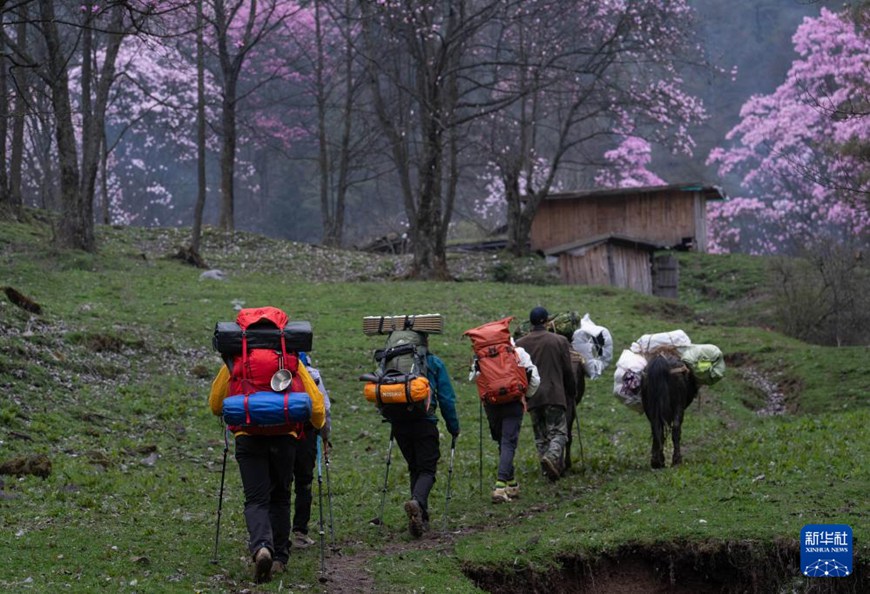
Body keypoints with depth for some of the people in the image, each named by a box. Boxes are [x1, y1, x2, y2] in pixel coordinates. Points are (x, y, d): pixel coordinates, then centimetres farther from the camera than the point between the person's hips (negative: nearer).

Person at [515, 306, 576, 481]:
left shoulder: (520, 344, 5)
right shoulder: (560, 341, -1)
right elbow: (568, 371, 2)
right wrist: (571, 391, 17)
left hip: (532, 397, 3)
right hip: (555, 394, -3)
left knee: (540, 436, 11)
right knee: (558, 432, -1)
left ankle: (550, 470, 7)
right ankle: (553, 457, -28)